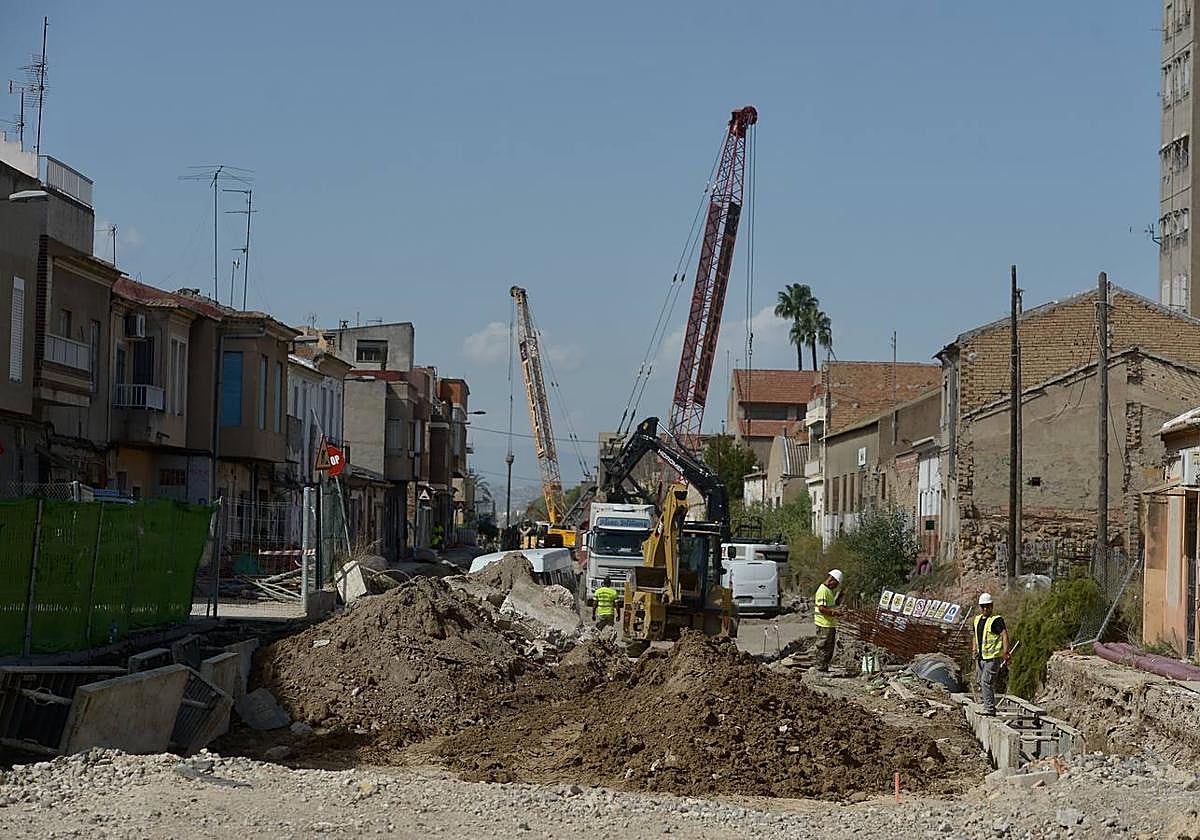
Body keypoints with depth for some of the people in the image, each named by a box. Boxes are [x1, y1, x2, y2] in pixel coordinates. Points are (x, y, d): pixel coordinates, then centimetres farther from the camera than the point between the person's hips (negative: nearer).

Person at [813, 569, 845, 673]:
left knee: (829, 649, 15)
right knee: (823, 649, -7)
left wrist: (837, 610, 8)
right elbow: (821, 608, -22)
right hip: (824, 625, -11)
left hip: (830, 625, 11)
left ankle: (825, 670, 21)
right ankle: (821, 669, -3)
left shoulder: (829, 590, 18)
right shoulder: (823, 590, -15)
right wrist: (835, 612, -18)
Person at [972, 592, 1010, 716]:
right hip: (980, 657, 9)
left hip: (993, 658, -9)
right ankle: (983, 703, 29)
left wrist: (1005, 652, -30)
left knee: (986, 682, -15)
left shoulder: (996, 620, -12)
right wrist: (974, 649, 12)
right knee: (980, 682, 15)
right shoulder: (977, 619, 13)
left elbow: (1004, 635, -21)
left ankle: (989, 709, -12)